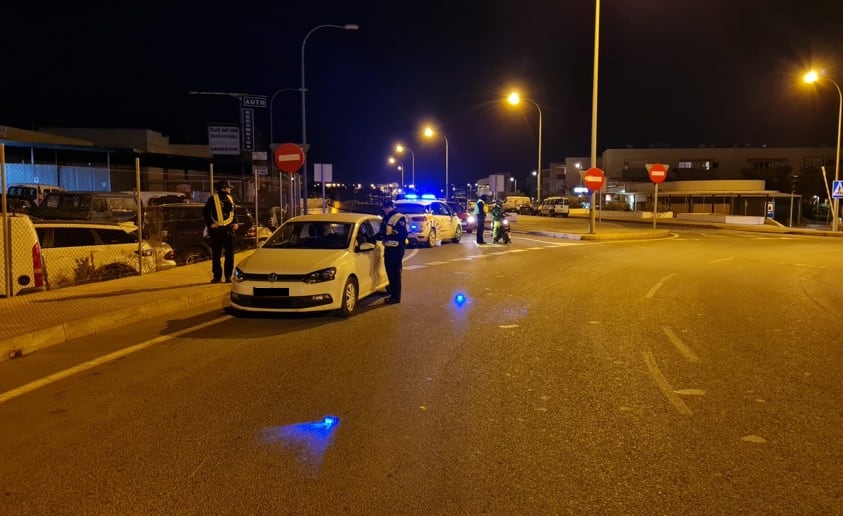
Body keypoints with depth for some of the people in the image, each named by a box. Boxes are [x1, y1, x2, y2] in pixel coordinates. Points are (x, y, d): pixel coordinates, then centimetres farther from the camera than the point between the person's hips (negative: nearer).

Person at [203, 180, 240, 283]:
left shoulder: (230, 199, 12)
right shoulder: (213, 199, -4)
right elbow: (205, 213, -1)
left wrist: (235, 223, 6)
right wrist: (210, 224, -11)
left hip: (229, 230, 4)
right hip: (217, 230, -4)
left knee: (230, 254, 5)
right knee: (216, 255, 2)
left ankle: (228, 276, 12)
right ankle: (217, 276, 10)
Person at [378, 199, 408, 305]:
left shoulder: (399, 218, -14)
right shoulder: (386, 218, 16)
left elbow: (403, 234, -22)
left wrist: (390, 236, -28)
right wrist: (379, 237, 7)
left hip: (396, 248, -9)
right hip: (388, 247, 9)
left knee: (395, 272, -5)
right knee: (389, 270, 21)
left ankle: (396, 297, -1)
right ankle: (392, 289, 40)